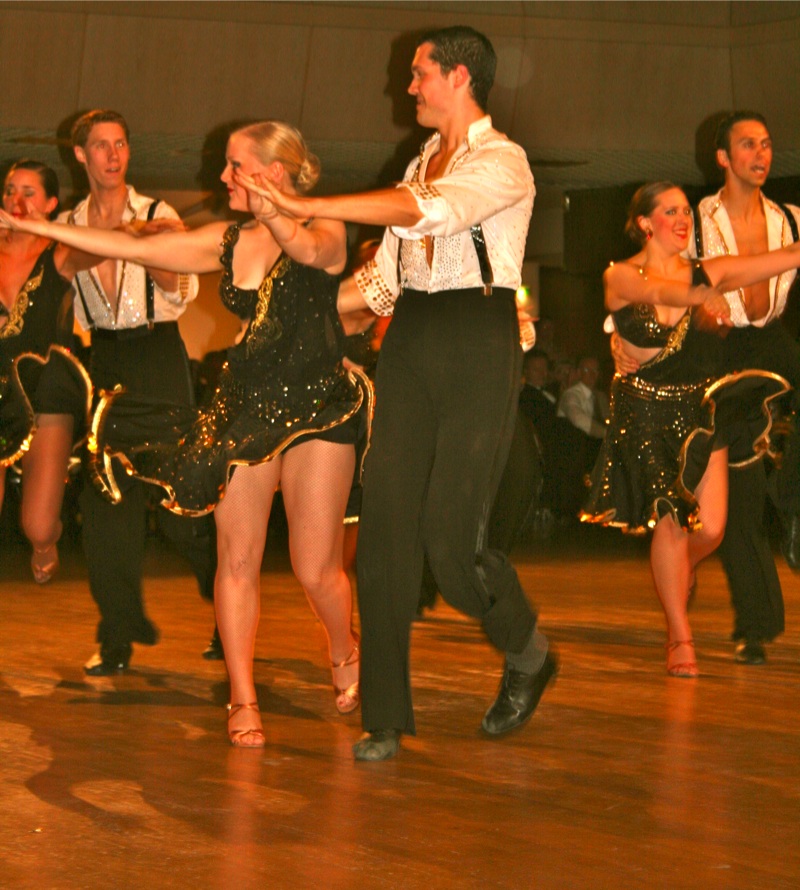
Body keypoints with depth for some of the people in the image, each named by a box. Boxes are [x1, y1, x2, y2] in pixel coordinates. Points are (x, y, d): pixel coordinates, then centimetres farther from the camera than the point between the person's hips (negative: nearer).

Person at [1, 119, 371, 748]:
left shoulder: (325, 230, -3)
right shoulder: (229, 242, 11)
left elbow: (307, 249, -28)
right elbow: (135, 248, 10)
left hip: (317, 407, -5)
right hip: (244, 406, 5)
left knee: (316, 569, -4)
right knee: (237, 559, -1)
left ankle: (345, 654, 27)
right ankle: (243, 701, 9)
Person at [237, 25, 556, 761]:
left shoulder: (503, 162, -6)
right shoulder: (422, 165, 19)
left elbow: (422, 211, -24)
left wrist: (303, 205, -25)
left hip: (477, 346, -7)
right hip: (410, 343, 7)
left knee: (452, 532, -9)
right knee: (387, 522, -2)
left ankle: (529, 658, 21)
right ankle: (386, 716, 3)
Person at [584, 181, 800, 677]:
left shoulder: (704, 273, 3)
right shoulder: (621, 277, -6)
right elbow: (657, 290, -29)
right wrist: (696, 295, -50)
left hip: (702, 409, 3)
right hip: (647, 413, -3)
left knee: (710, 529, -6)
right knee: (670, 520, -8)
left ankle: (680, 570, 30)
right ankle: (680, 637, 6)